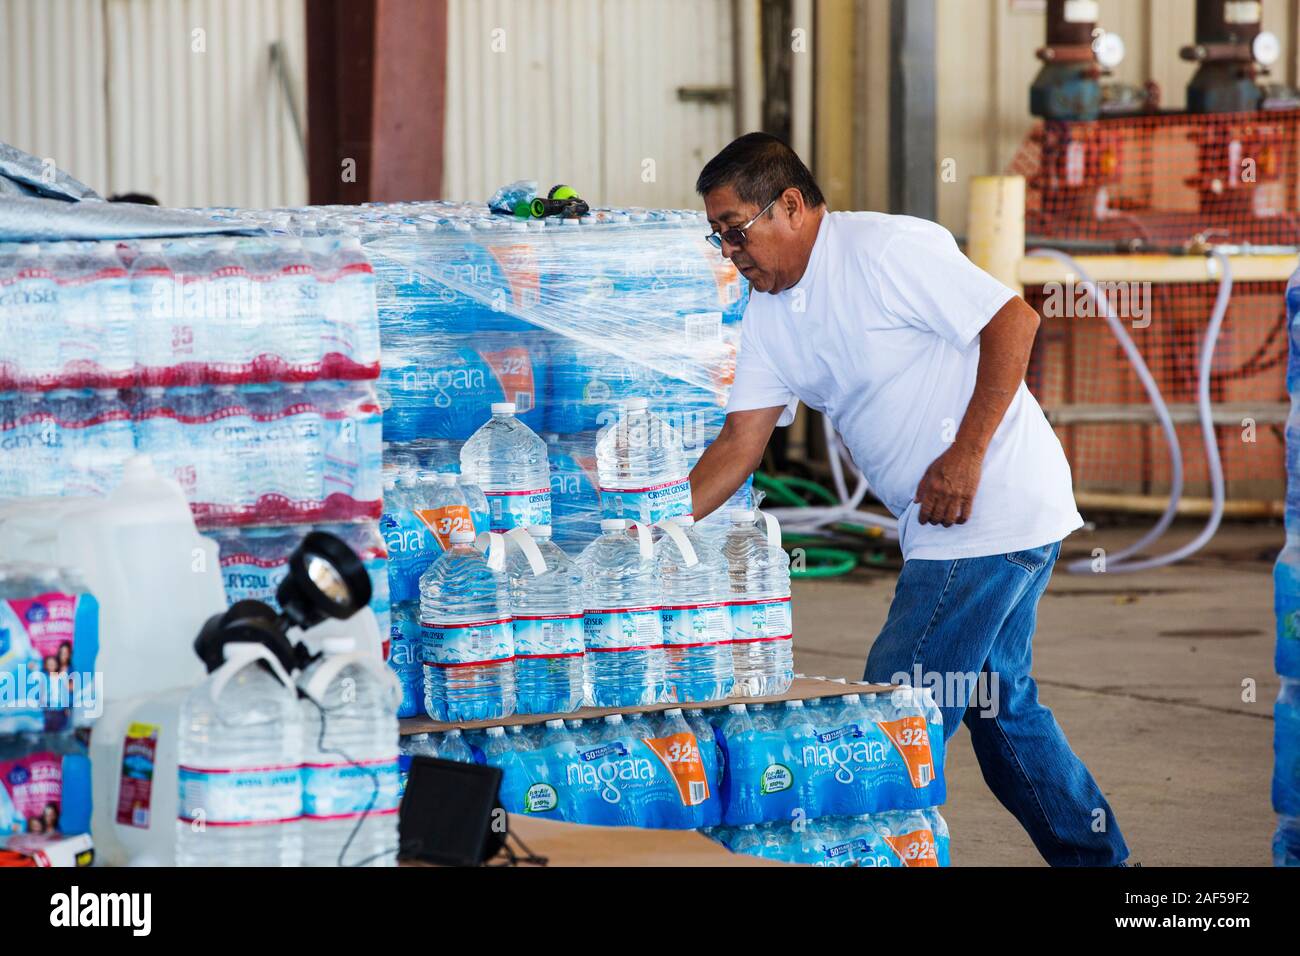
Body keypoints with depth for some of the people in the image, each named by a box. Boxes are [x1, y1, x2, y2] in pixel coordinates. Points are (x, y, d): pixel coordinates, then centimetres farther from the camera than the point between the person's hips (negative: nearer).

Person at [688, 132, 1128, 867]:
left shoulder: (884, 249, -16)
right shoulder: (770, 315, 10)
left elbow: (1014, 319, -19)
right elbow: (742, 442, 9)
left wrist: (967, 453, -23)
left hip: (997, 505, -10)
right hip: (946, 528, 10)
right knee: (999, 702, 19)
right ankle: (1094, 857, 29)